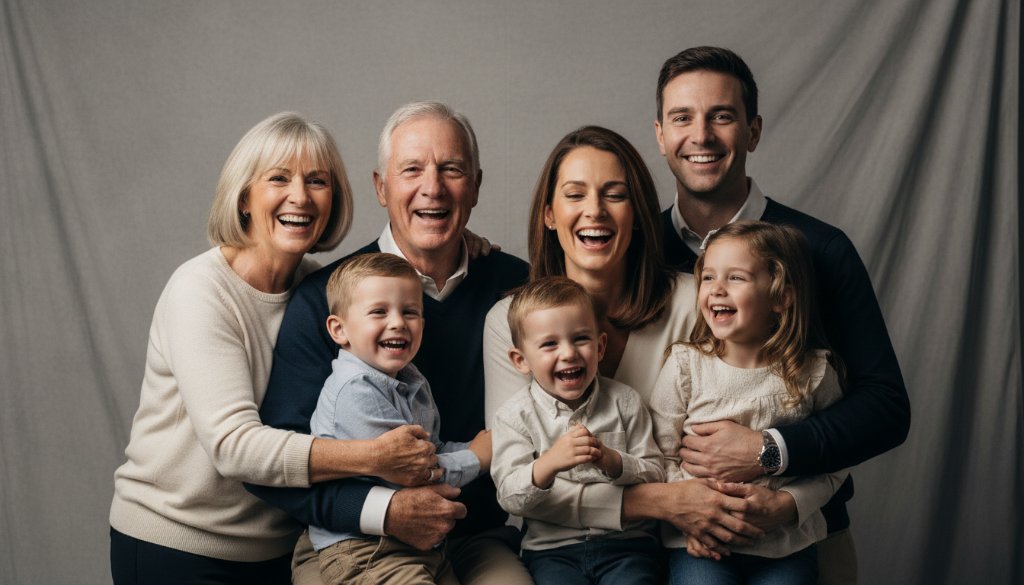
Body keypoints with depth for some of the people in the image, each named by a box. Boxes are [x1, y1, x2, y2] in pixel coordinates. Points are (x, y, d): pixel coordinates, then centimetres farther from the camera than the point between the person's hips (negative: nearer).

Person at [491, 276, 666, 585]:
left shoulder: (625, 402, 5)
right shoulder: (516, 415, 1)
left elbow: (655, 477, 3)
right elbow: (510, 499, -8)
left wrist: (613, 461, -17)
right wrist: (548, 464, -27)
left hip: (626, 539, 1)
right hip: (553, 548, -1)